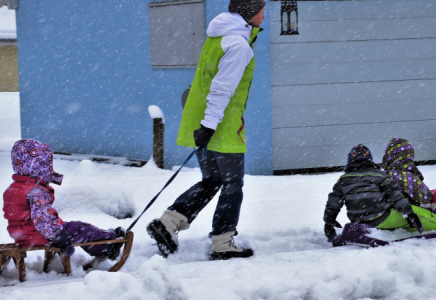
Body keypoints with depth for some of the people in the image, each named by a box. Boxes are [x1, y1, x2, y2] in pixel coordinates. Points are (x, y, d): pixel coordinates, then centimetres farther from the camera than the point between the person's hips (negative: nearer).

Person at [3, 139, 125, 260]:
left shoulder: (12, 189, 9)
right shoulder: (36, 191, -24)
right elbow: (42, 218, -30)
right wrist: (60, 238, -25)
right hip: (39, 237, -10)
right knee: (80, 230, 3)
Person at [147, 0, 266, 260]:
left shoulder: (216, 39, 14)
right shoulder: (238, 44, -15)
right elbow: (222, 87, -21)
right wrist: (210, 124, -24)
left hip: (201, 124, 9)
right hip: (224, 131, -9)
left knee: (211, 182, 17)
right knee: (233, 186, 3)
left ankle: (167, 224, 5)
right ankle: (222, 245, 7)